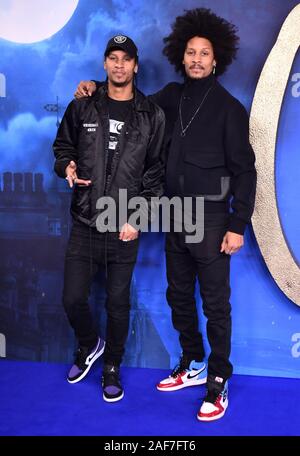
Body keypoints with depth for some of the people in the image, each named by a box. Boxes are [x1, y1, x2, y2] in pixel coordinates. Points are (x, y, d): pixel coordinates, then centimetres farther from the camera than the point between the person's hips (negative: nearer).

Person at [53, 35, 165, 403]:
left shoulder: (151, 116, 0)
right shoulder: (82, 107, 4)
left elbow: (156, 172, 0)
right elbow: (62, 146, 16)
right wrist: (67, 168, -7)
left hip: (125, 227, -1)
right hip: (84, 224, 2)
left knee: (118, 302, 8)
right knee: (73, 298, 4)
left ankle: (112, 367, 31)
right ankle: (89, 345, 37)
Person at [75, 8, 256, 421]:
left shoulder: (229, 108, -7)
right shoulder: (172, 97, 7)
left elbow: (244, 171, -7)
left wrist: (238, 225, -11)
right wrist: (97, 89, 5)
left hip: (210, 218, -6)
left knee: (215, 303, 1)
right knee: (179, 296, 15)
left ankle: (218, 383, 15)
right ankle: (193, 365, 33)